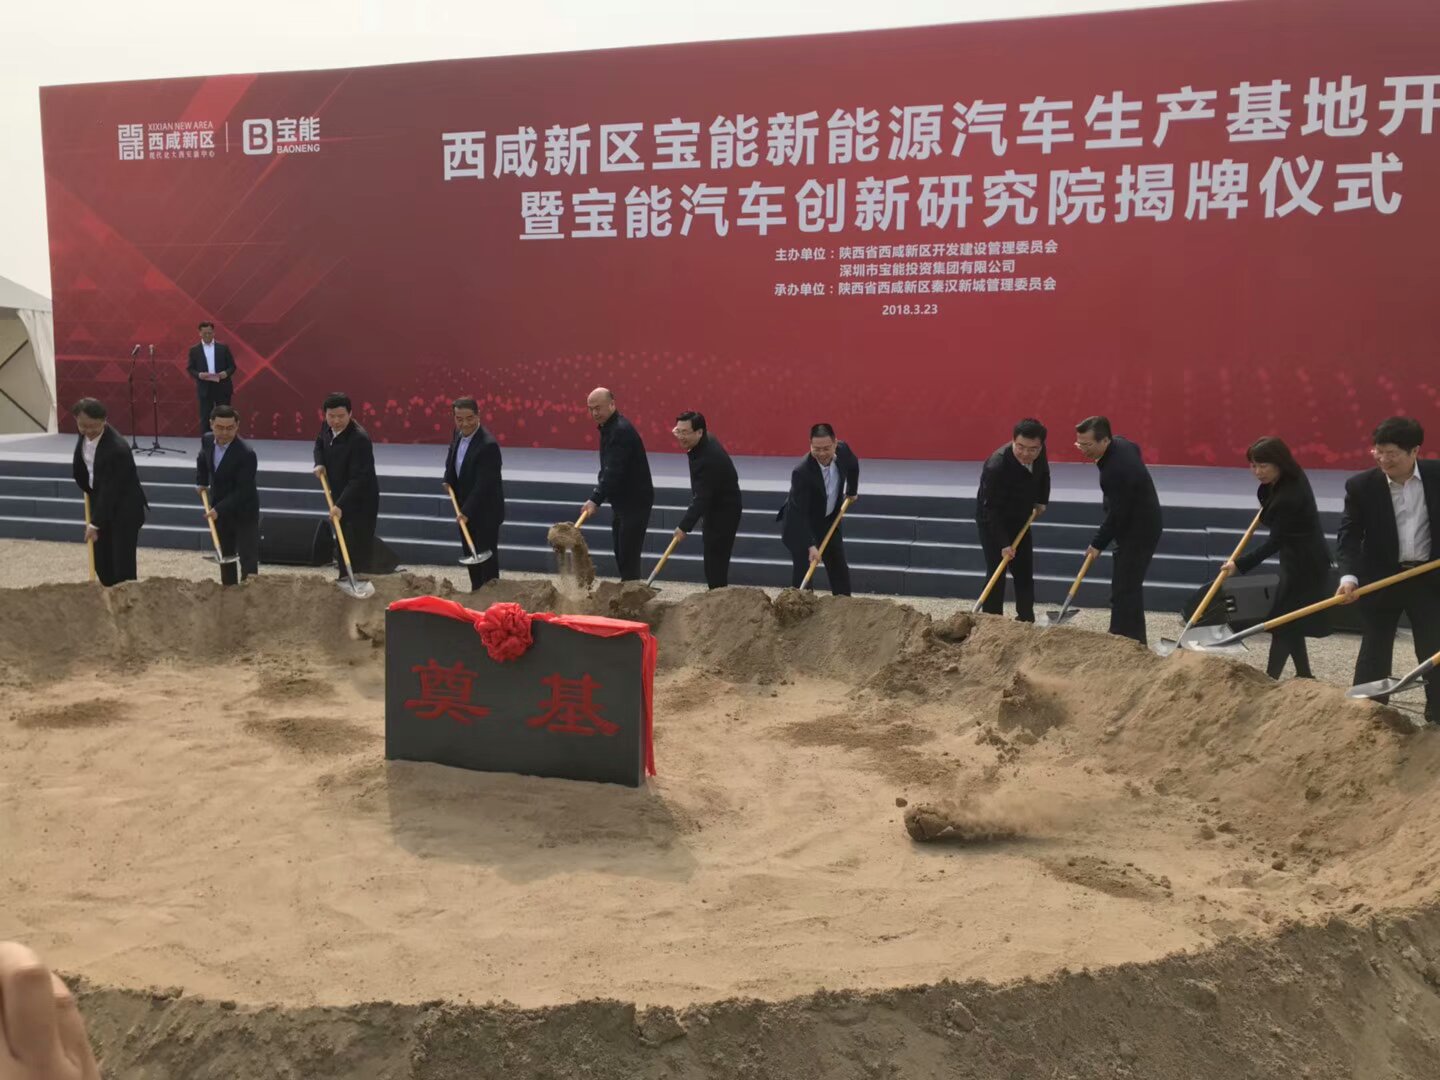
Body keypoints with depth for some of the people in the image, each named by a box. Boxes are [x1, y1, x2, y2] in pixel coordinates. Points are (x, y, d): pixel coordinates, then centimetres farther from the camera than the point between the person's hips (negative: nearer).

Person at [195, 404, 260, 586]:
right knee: (224, 557, 18)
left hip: (243, 512, -7)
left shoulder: (246, 454, -26)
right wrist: (201, 482, 9)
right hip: (219, 510, 7)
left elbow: (243, 491, -26)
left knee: (248, 559, -9)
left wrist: (219, 509, -30)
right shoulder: (207, 440, -5)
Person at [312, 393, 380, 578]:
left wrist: (341, 505, -37)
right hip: (340, 497, 9)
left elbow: (359, 478, -32)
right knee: (343, 547, 18)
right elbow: (319, 444, 22)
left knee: (358, 550, -11)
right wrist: (319, 463, 0)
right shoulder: (327, 427, -2)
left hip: (361, 502, -9)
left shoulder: (360, 439, -29)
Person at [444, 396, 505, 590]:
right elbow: (452, 459, 21)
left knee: (486, 555, 0)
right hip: (465, 506, 8)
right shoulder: (458, 433, 0)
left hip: (485, 511, -8)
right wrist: (449, 480, 5)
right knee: (470, 554, 18)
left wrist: (467, 511, -26)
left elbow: (483, 485, -27)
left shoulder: (488, 445, -27)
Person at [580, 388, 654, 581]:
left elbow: (614, 471, -29)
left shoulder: (621, 431, -20)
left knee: (629, 552, -8)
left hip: (635, 501, -10)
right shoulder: (608, 427, 11)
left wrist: (596, 499, -34)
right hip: (621, 500, 10)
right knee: (620, 551, 14)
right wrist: (596, 496, 8)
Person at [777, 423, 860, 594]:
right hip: (800, 523, -6)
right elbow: (800, 513, -36)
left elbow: (853, 466, 10)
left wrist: (851, 491, 22)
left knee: (838, 564, 12)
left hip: (830, 518, 6)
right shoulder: (802, 472, -35)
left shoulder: (843, 450, -18)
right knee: (803, 567, -12)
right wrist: (811, 546, -41)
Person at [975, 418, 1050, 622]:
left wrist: (1041, 501, 10)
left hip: (1020, 519, 7)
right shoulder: (996, 466, -36)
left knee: (1025, 572, 10)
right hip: (992, 521, -7)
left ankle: (1026, 621, 19)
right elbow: (991, 510, -32)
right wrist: (1003, 544, -32)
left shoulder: (1039, 453, -15)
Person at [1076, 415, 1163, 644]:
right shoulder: (1120, 443, -1)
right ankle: (1134, 641, 29)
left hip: (1137, 533, -11)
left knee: (1123, 592, -10)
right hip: (1141, 525, 11)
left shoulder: (1117, 470, -31)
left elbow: (1116, 515, -25)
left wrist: (1098, 544, -12)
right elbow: (1136, 449, 24)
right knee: (1129, 588, 18)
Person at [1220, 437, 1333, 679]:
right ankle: (1304, 675, 25)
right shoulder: (1291, 478, -1)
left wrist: (1240, 564, -23)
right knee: (1290, 620, 16)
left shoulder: (1289, 497, -30)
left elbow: (1275, 541, -25)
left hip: (1304, 563, -10)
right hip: (1299, 559, 10)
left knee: (1283, 621, -6)